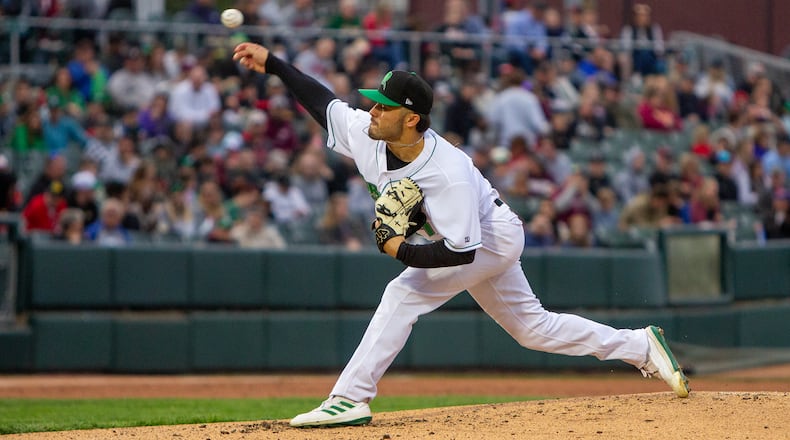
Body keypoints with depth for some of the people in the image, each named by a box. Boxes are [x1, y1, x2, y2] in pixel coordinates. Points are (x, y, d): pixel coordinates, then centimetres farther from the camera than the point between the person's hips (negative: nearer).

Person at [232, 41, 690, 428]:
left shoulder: (449, 174, -38)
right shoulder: (366, 134, -18)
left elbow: (461, 252, -35)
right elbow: (326, 102, -3)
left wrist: (400, 250, -33)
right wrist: (272, 63, -10)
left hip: (494, 237, -9)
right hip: (473, 239, 9)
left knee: (404, 294, -21)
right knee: (532, 327, 16)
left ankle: (351, 399, -18)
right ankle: (642, 347, 25)